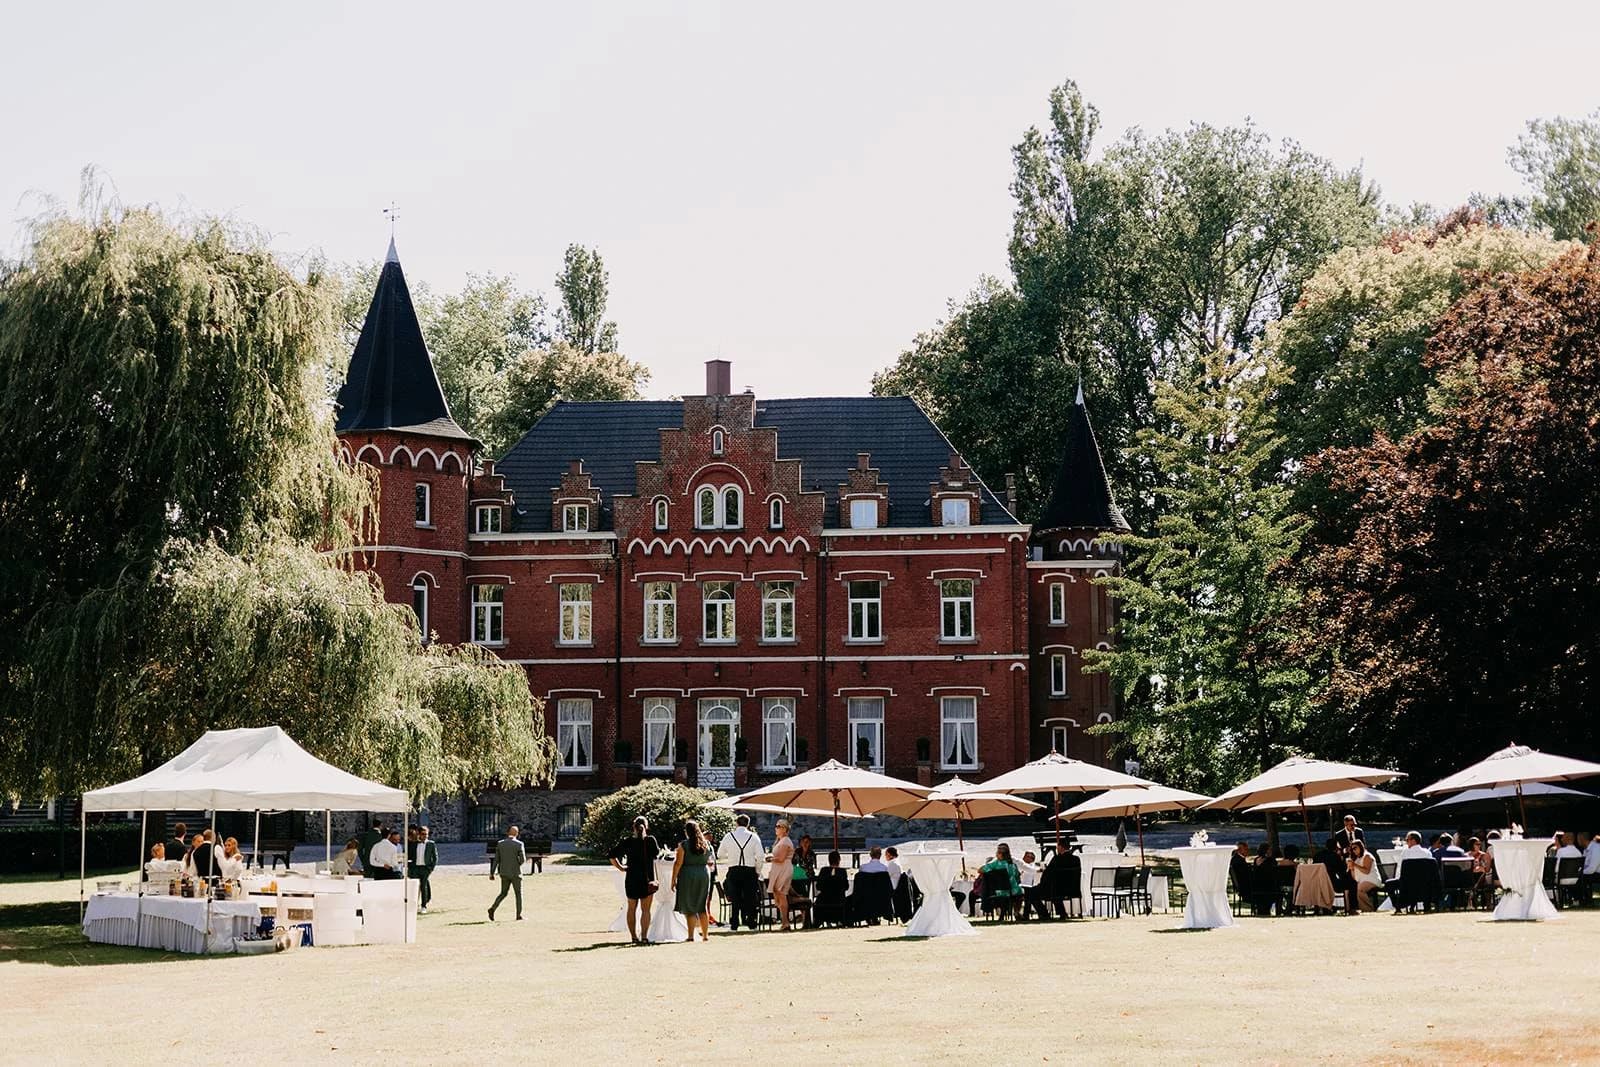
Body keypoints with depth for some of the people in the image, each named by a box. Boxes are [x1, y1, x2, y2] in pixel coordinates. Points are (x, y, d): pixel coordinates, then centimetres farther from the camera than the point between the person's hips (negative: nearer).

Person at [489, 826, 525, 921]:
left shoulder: (500, 843, 2)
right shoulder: (519, 844, -10)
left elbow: (496, 859, 1)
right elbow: (523, 860, -14)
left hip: (504, 873, 4)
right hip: (515, 873, -4)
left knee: (503, 893, 14)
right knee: (518, 894, 9)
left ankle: (492, 908, -7)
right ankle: (519, 916, 6)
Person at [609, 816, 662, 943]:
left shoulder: (627, 841, -4)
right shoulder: (651, 840, -8)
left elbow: (612, 856, -8)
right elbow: (657, 853, 8)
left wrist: (620, 868, 0)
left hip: (631, 879, 1)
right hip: (648, 879, -1)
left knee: (632, 908, 15)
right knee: (645, 909, 4)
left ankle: (634, 936, 15)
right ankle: (644, 936, -4)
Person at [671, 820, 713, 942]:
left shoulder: (684, 845, -8)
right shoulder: (706, 844, 5)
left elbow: (678, 863, -10)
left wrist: (674, 879, -5)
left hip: (688, 876, -4)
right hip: (704, 874, 4)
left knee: (689, 908, 0)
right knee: (702, 907, 12)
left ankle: (691, 935, -5)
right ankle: (705, 934, 13)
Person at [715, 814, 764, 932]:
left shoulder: (728, 836, 2)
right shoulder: (753, 836, 1)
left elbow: (720, 855, 7)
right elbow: (760, 855, -2)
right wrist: (758, 871, 8)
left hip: (733, 870, 0)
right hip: (750, 871, 0)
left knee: (734, 898, 5)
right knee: (750, 898, 6)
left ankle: (734, 924, 3)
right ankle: (751, 923, 5)